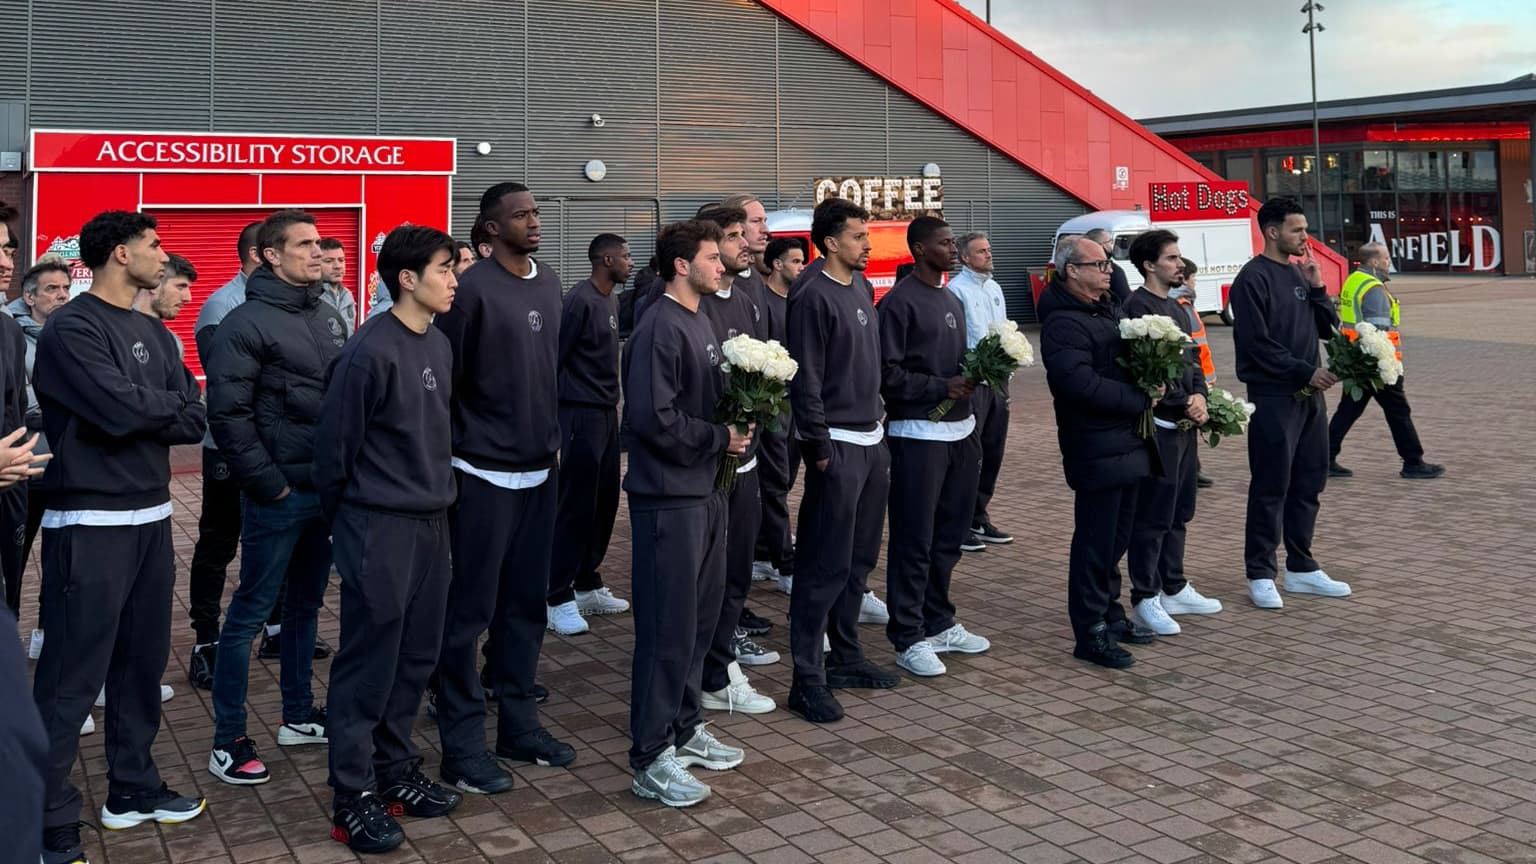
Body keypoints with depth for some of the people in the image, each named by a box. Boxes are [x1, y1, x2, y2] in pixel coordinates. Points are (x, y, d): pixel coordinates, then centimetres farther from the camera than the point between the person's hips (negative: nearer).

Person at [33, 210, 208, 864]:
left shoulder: (153, 332, 13)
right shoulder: (70, 329, -11)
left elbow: (195, 420, 5)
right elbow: (119, 409, -23)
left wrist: (141, 414, -12)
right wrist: (167, 402, -4)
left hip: (151, 518, 8)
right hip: (90, 525, -8)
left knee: (143, 661, 15)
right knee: (71, 676, -4)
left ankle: (133, 789, 28)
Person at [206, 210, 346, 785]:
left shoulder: (329, 316, 11)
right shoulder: (247, 323, -11)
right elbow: (228, 413, -15)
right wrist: (267, 482, -15)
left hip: (329, 488, 7)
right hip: (279, 494, -7)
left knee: (305, 606, 17)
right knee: (251, 613, 0)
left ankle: (298, 715, 30)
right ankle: (228, 740, 8)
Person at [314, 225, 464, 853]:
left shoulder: (439, 345, 9)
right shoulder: (369, 352, -16)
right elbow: (334, 443, -11)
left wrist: (437, 494, 18)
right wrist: (343, 517, 1)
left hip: (431, 523, 8)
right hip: (379, 526, -8)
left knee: (416, 657, 13)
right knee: (367, 663, 0)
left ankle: (396, 771, 27)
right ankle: (354, 797, 9)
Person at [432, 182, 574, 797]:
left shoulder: (549, 283, 10)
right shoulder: (473, 290, -12)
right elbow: (443, 381, -11)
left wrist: (551, 437, 16)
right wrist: (454, 456, -9)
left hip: (540, 470, 7)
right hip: (485, 475, -7)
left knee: (527, 606, 13)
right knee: (470, 611, 0)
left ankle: (519, 725, 25)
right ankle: (462, 747, 9)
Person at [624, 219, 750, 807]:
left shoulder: (700, 323, 12)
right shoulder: (660, 327, -16)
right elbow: (653, 418, -22)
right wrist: (721, 438, -13)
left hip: (705, 492, 9)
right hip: (668, 498, -9)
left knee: (701, 617, 16)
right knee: (669, 627, -3)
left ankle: (685, 730, 30)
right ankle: (650, 760, 7)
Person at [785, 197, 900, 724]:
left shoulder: (861, 288, 13)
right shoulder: (813, 297, -13)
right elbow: (806, 380, -16)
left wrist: (878, 413, 16)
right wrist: (820, 449, -16)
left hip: (872, 442, 9)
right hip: (838, 446, -9)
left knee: (860, 559, 14)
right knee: (827, 564, -6)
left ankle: (845, 656, 26)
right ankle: (807, 679, 1)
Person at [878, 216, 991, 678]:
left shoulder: (952, 301, 17)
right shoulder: (900, 302, -10)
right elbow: (888, 372, -15)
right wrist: (941, 387, -17)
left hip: (960, 429, 8)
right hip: (918, 434, -8)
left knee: (949, 535, 15)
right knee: (914, 540, -2)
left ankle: (939, 623, 28)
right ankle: (909, 639, 6)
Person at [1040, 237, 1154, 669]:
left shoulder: (1112, 311, 16)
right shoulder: (1063, 324, -15)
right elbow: (1082, 384, -26)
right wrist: (1141, 399, -16)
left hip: (1127, 443, 9)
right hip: (1096, 449, -9)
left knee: (1116, 536, 18)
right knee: (1095, 541, -4)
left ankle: (1108, 612, 32)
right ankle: (1090, 633, 4)